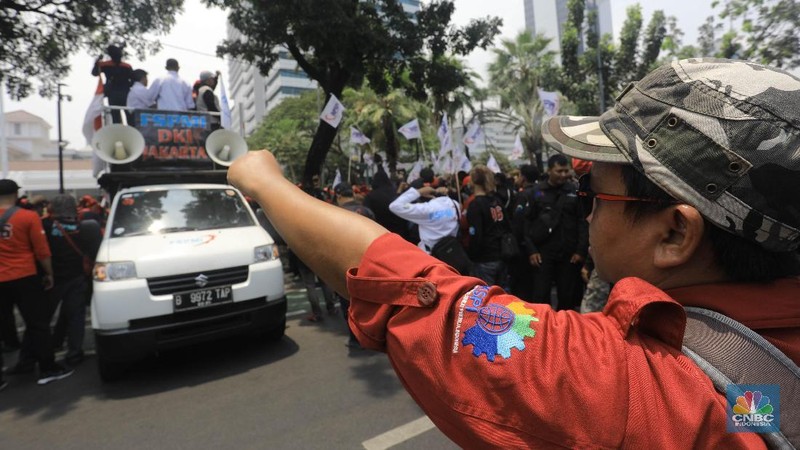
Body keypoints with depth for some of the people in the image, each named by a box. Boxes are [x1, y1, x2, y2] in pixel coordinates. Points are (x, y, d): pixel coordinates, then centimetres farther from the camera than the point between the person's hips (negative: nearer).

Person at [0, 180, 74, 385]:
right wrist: (49, 274, 5)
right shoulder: (29, 217, -10)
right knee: (38, 324, 3)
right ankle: (48, 369, 6)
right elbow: (42, 251, -8)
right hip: (24, 278, -4)